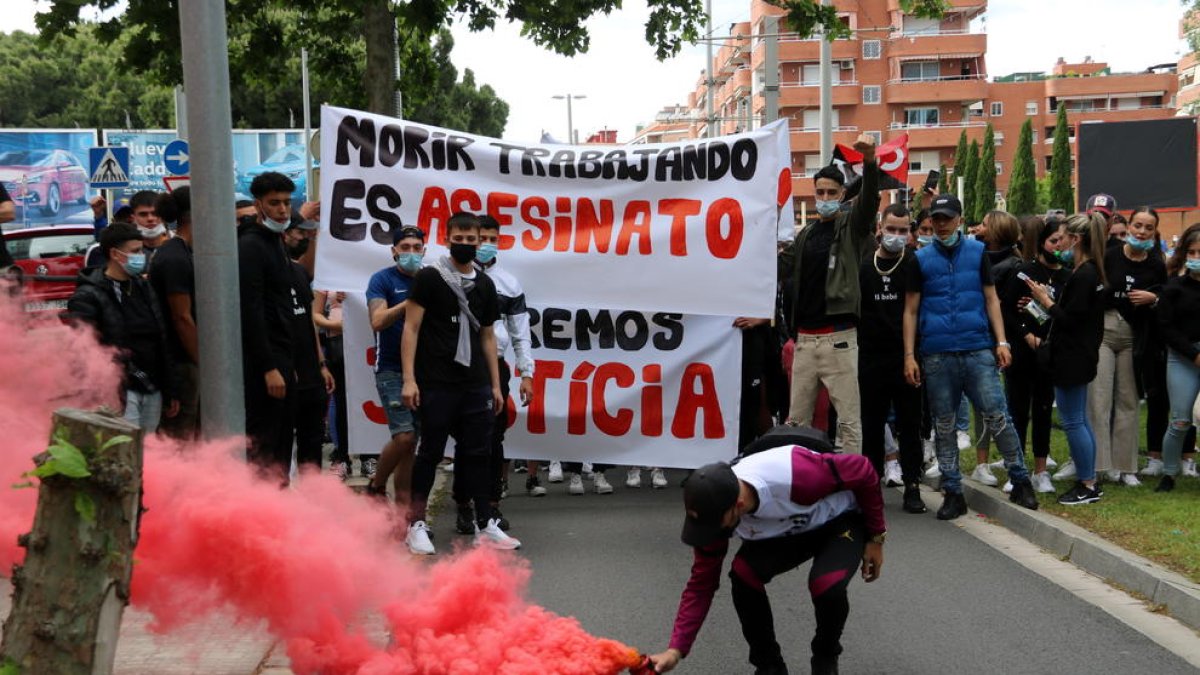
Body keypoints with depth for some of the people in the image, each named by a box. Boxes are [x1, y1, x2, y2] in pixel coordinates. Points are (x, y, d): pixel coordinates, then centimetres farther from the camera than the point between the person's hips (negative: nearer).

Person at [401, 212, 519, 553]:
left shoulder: (485, 285, 13)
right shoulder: (429, 278, -2)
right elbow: (411, 328, -6)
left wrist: (496, 385, 13)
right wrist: (409, 378, -13)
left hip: (475, 384, 5)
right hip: (436, 383, -4)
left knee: (478, 452, 5)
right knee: (431, 452, 1)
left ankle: (485, 525, 10)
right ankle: (416, 525, 11)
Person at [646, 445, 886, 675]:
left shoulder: (796, 475, -43)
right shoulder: (714, 508, -26)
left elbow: (863, 471, -25)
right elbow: (701, 582, -15)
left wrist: (875, 537, -13)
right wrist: (676, 650, -22)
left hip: (840, 519, -4)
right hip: (787, 529, 4)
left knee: (827, 586, -31)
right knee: (743, 575, -22)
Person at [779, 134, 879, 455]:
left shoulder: (852, 225, 0)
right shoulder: (805, 235, 16)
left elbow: (870, 200, -18)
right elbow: (782, 268, 16)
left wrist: (869, 162, -35)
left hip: (838, 338, -5)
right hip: (805, 338, 5)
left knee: (849, 419, -2)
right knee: (796, 420, 10)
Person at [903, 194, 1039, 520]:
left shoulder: (976, 252, 7)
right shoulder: (922, 259, 6)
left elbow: (991, 299, 9)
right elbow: (910, 311, 6)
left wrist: (1001, 341, -2)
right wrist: (909, 355, -1)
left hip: (978, 350, -1)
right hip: (936, 355, 1)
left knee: (997, 416, -4)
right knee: (944, 426, 6)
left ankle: (1020, 481, 9)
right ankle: (953, 493, 14)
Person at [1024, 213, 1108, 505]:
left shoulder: (1082, 276, -19)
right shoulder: (1092, 272, 11)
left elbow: (1070, 320, -21)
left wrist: (1046, 301, -10)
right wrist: (1049, 300, 7)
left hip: (1072, 358, -10)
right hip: (1078, 355, 10)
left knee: (1073, 421, -3)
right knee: (1079, 420, 15)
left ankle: (1087, 486, 3)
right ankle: (1088, 482, 22)